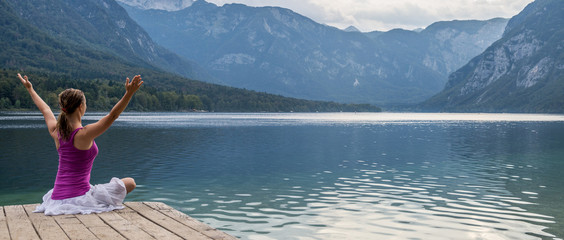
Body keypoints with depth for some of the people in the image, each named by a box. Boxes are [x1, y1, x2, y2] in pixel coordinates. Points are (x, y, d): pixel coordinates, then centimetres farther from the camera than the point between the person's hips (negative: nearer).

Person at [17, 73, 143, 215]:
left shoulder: (56, 132, 1)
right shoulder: (84, 134, -18)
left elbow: (45, 109, 19)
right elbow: (112, 115, -26)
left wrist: (30, 89, 35)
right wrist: (129, 93, -33)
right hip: (78, 197, -8)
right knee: (130, 183, 2)